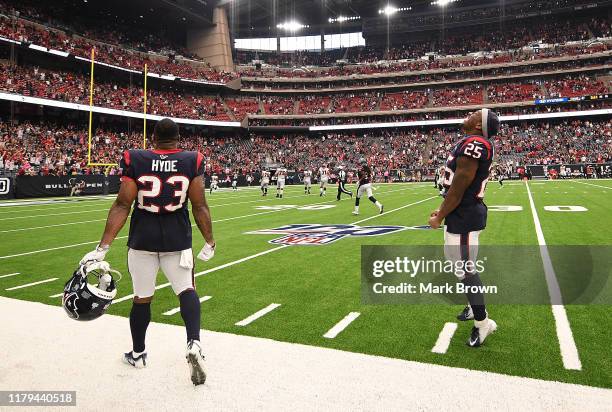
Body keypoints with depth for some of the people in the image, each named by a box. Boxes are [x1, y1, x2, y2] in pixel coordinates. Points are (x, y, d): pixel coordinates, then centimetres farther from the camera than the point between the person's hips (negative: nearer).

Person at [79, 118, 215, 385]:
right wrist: (209, 242, 6)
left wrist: (102, 247, -6)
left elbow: (122, 206, -9)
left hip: (142, 239, 1)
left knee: (142, 298, 15)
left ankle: (138, 354, 33)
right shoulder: (192, 162, -4)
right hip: (178, 238, 0)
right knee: (187, 290, 15)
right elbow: (199, 207, -5)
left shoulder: (135, 161, -5)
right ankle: (194, 343, -4)